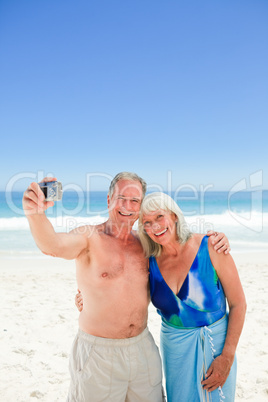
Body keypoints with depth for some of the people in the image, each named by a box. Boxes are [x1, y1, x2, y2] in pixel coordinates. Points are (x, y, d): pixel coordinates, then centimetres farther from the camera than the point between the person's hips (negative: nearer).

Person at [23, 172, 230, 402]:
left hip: (143, 348, 5)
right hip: (98, 352, -4)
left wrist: (214, 238, -7)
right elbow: (53, 245, -34)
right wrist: (36, 213, -55)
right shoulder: (89, 238, -14)